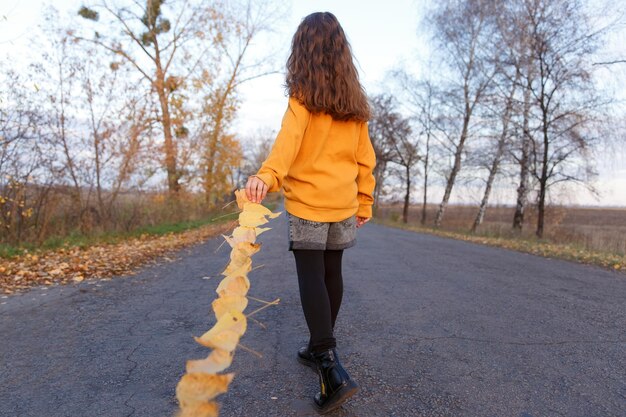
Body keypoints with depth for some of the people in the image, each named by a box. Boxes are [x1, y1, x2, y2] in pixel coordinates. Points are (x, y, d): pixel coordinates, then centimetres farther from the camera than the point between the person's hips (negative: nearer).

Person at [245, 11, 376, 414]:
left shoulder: (304, 95, -3)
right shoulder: (354, 99, 13)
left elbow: (289, 139, -22)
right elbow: (365, 156, 12)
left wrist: (267, 175, -35)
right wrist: (365, 201, 17)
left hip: (308, 202, -5)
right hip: (344, 203, 6)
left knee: (311, 280, -2)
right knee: (332, 274, 13)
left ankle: (332, 367, -10)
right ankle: (320, 347, 29)